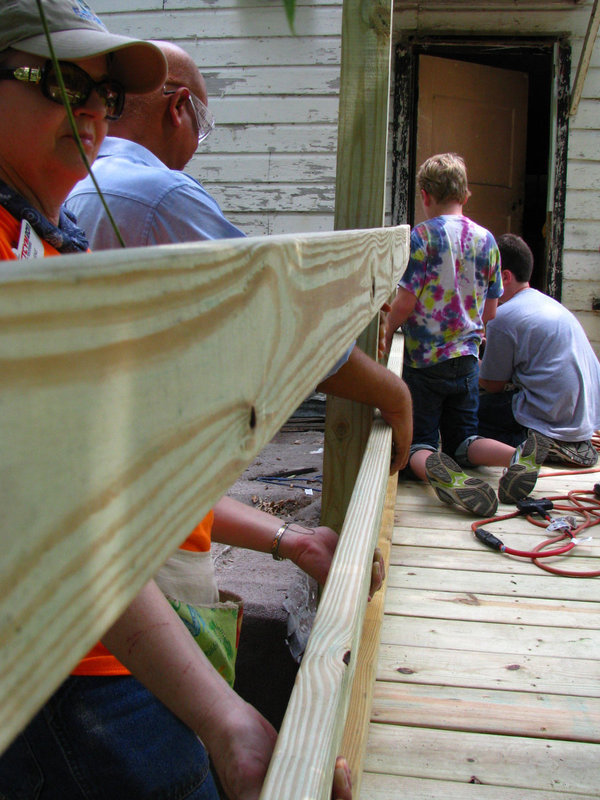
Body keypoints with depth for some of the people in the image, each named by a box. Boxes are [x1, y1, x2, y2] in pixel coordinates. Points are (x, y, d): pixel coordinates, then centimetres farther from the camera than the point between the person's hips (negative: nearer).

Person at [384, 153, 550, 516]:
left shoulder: (423, 235, -11)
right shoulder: (486, 239, 5)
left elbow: (406, 302, -15)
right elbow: (490, 312, 9)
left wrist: (387, 333, 4)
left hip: (424, 357, -5)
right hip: (467, 358, 5)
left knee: (419, 444, 3)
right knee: (463, 438, 16)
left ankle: (440, 473, -32)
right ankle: (518, 458, -15)